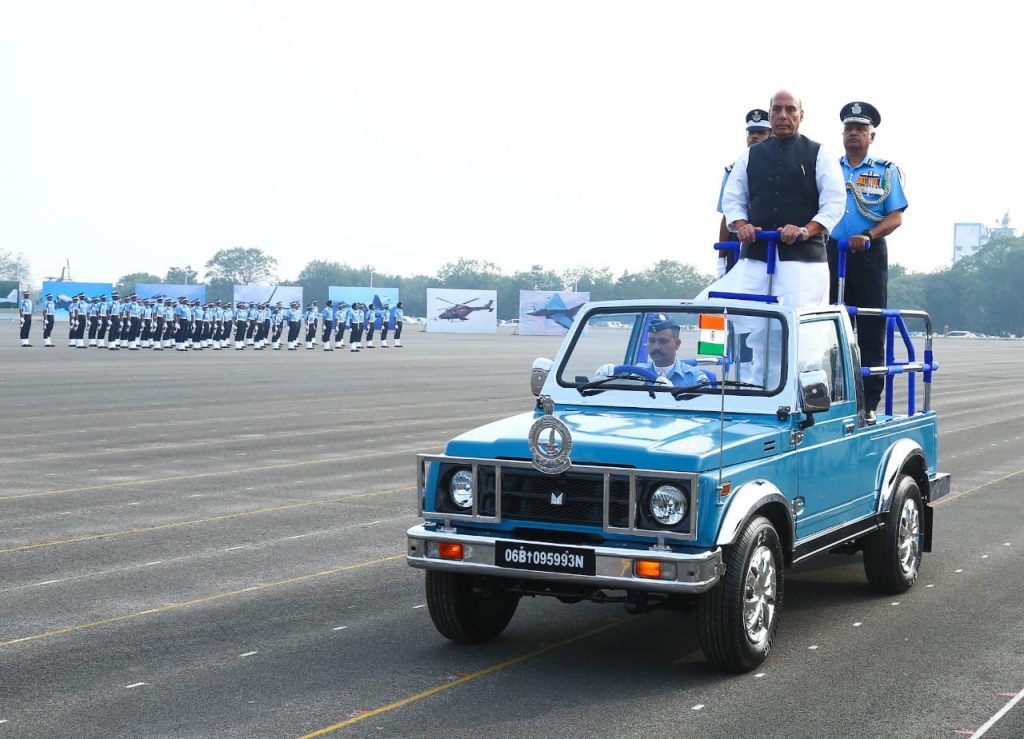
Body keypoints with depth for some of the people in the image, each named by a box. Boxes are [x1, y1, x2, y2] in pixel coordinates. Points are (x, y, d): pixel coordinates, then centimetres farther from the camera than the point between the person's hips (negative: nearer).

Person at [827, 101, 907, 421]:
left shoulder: (886, 171, 8)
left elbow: (895, 217, 0)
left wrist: (868, 236, -17)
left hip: (869, 254, -2)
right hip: (831, 252, 2)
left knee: (871, 329, -2)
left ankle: (868, 404, 1)